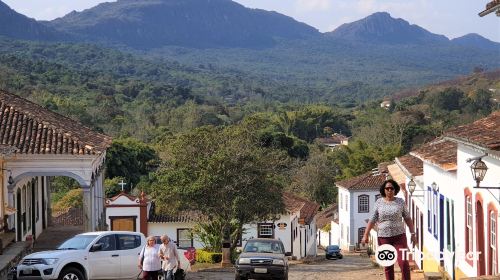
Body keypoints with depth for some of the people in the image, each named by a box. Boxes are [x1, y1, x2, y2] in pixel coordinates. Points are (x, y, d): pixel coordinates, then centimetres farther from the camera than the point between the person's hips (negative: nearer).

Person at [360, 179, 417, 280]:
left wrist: (413, 234, 3)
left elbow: (407, 218, 6)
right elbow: (372, 219, 2)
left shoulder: (400, 202, 1)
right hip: (383, 237, 1)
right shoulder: (379, 202, 1)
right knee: (387, 265, 6)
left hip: (399, 235, -1)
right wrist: (365, 235, -2)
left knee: (403, 262, -12)